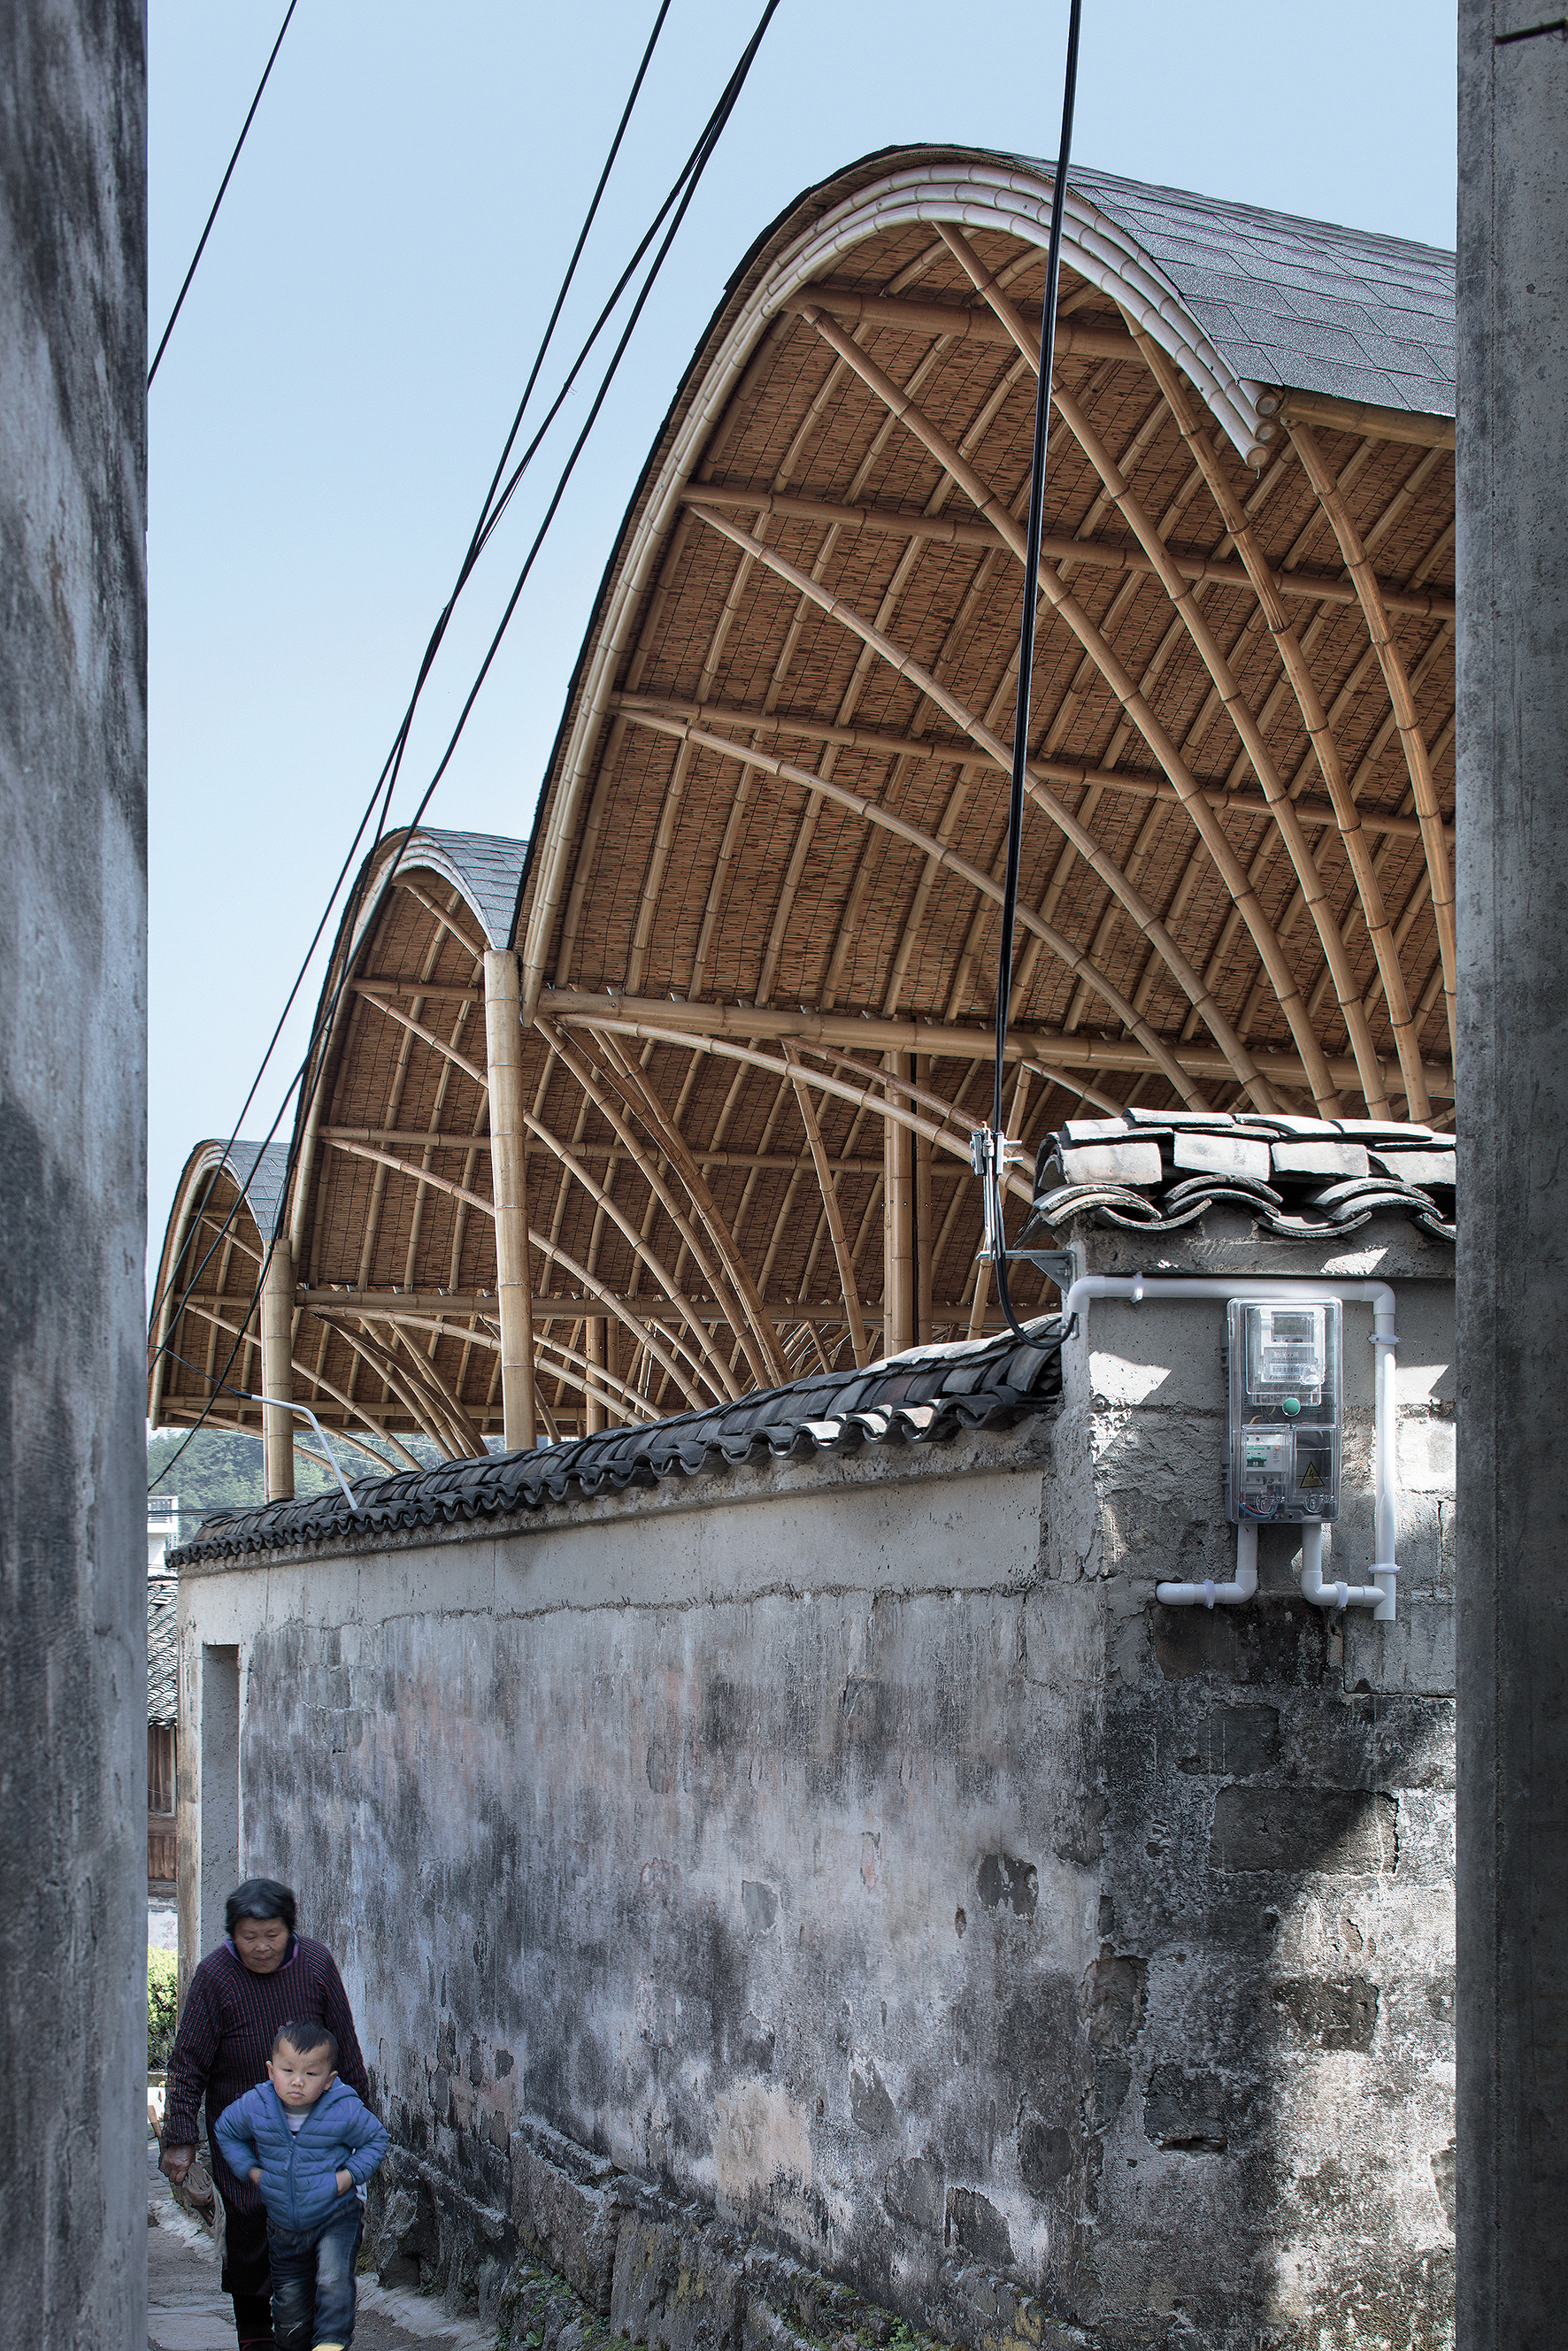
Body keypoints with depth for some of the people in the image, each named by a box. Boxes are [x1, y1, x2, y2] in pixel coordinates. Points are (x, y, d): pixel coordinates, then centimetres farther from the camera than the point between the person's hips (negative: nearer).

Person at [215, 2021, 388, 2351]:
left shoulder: (346, 2111, -19)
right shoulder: (254, 2107, -14)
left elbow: (375, 2139, -1)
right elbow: (225, 2131, 7)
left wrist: (351, 2175, -13)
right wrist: (250, 2169, -3)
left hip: (336, 2218, -3)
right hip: (284, 2228, 3)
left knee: (333, 2281, -25)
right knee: (290, 2301, 13)